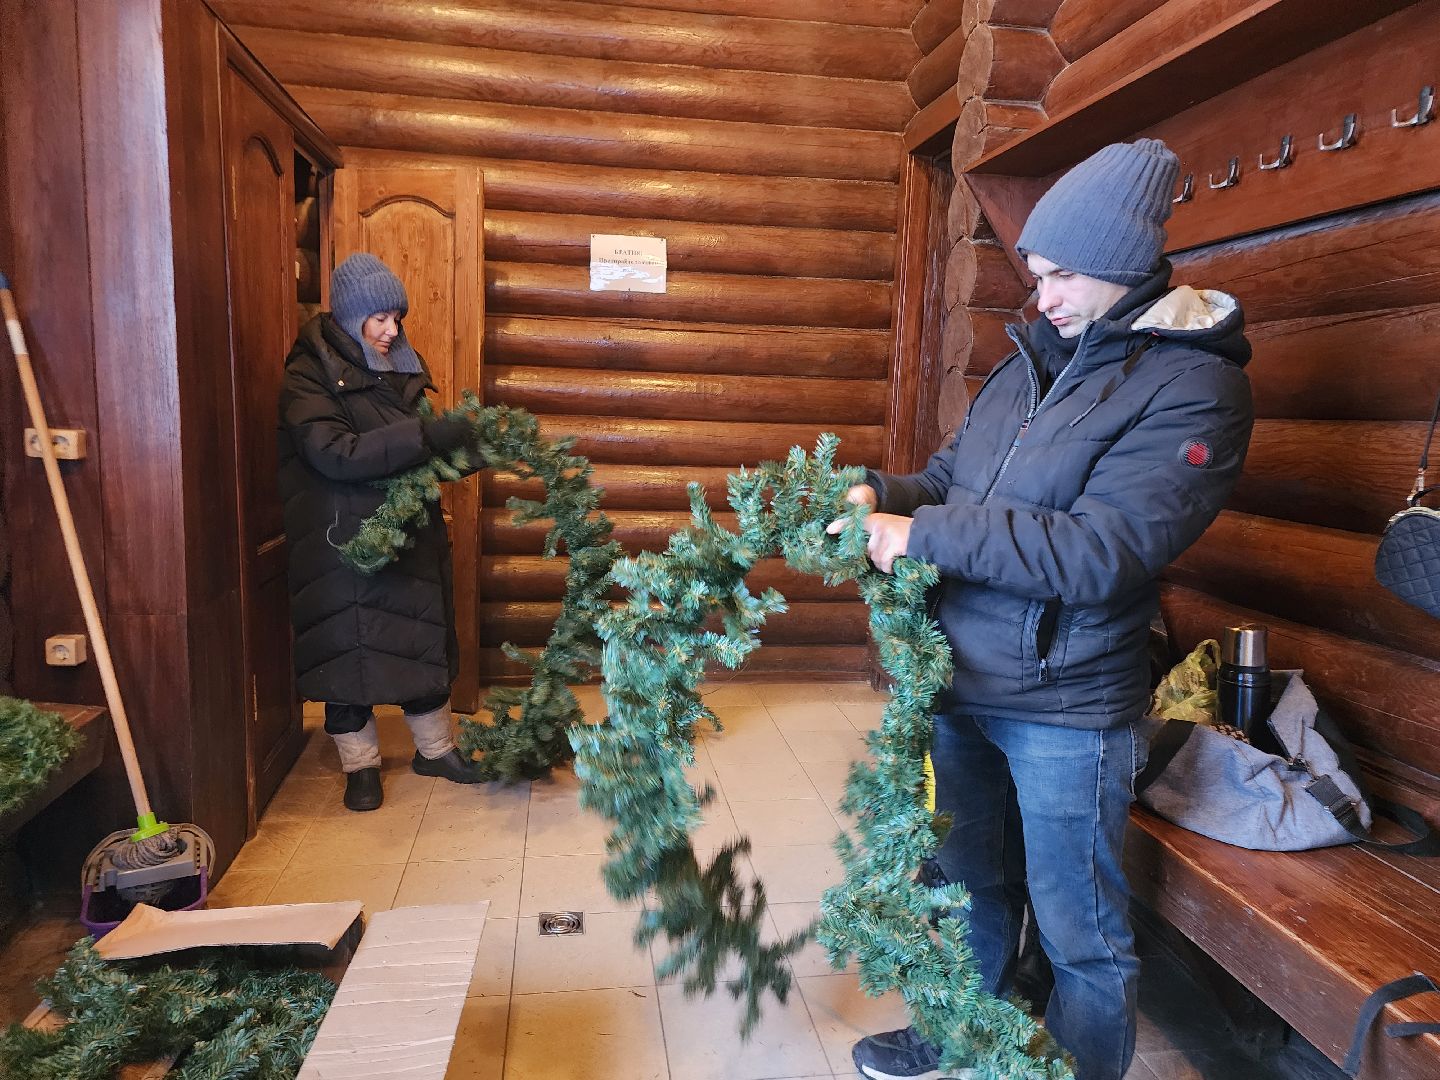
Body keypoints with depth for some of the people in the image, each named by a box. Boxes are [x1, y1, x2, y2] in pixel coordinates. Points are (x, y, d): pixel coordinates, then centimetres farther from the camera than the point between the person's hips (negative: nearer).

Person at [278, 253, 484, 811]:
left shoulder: (399, 367, 9)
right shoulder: (308, 377, -11)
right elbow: (335, 453, -25)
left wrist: (458, 443, -4)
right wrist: (424, 435, -32)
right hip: (343, 539, -6)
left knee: (424, 635, 12)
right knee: (349, 644, 5)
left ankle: (434, 748, 28)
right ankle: (360, 763, 22)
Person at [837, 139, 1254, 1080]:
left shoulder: (1194, 387, -14)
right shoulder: (1035, 358, 8)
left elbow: (1102, 550, -25)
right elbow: (955, 477, 14)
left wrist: (927, 536, -22)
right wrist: (883, 494, -7)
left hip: (1067, 706, -7)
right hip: (963, 682, 7)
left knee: (1080, 931, 11)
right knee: (969, 880, 25)